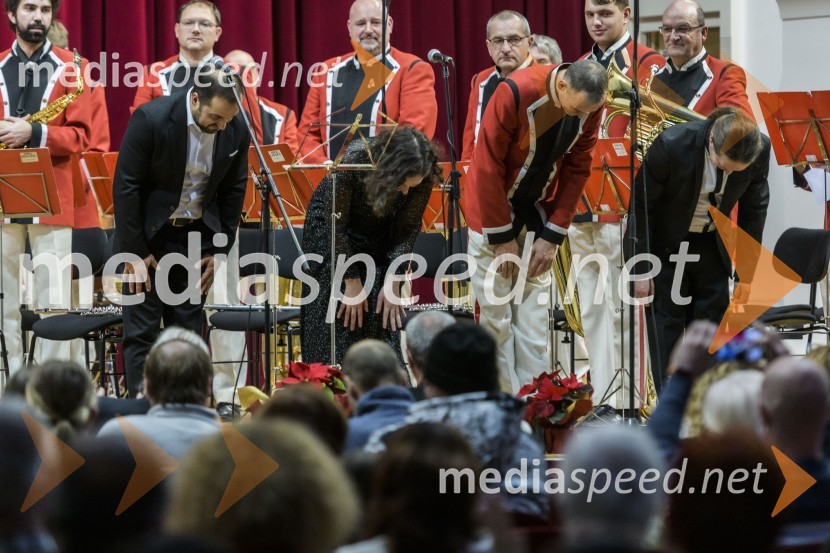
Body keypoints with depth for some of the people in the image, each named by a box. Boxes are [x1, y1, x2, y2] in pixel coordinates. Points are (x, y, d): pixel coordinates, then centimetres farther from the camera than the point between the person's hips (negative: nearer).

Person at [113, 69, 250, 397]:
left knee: (188, 329, 4)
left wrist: (220, 250, 1)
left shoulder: (236, 130, -9)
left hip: (196, 236, 3)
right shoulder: (151, 119, -21)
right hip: (149, 234, -3)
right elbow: (126, 187, -16)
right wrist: (134, 251, -15)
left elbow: (233, 191, 4)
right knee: (143, 329, -4)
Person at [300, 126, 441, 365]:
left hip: (380, 234, 2)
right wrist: (351, 282, -22)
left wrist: (394, 283, -19)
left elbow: (408, 229, -13)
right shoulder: (352, 162, -36)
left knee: (383, 316, -9)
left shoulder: (423, 178, -27)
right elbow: (337, 225, -24)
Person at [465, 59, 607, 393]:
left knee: (534, 317, 1)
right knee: (496, 316, -5)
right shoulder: (516, 94, -25)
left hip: (539, 213, 4)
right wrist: (502, 237, -16)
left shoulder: (591, 106, -10)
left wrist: (553, 235, -6)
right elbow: (489, 166, -19)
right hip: (496, 208, -4)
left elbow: (577, 168, -2)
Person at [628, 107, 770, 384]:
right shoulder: (672, 145, -30)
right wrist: (641, 269, -14)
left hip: (711, 247, 3)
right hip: (666, 246, -3)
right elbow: (641, 205, -17)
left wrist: (747, 272, 0)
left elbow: (754, 207, -3)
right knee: (667, 329, -5)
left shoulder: (760, 149, -20)